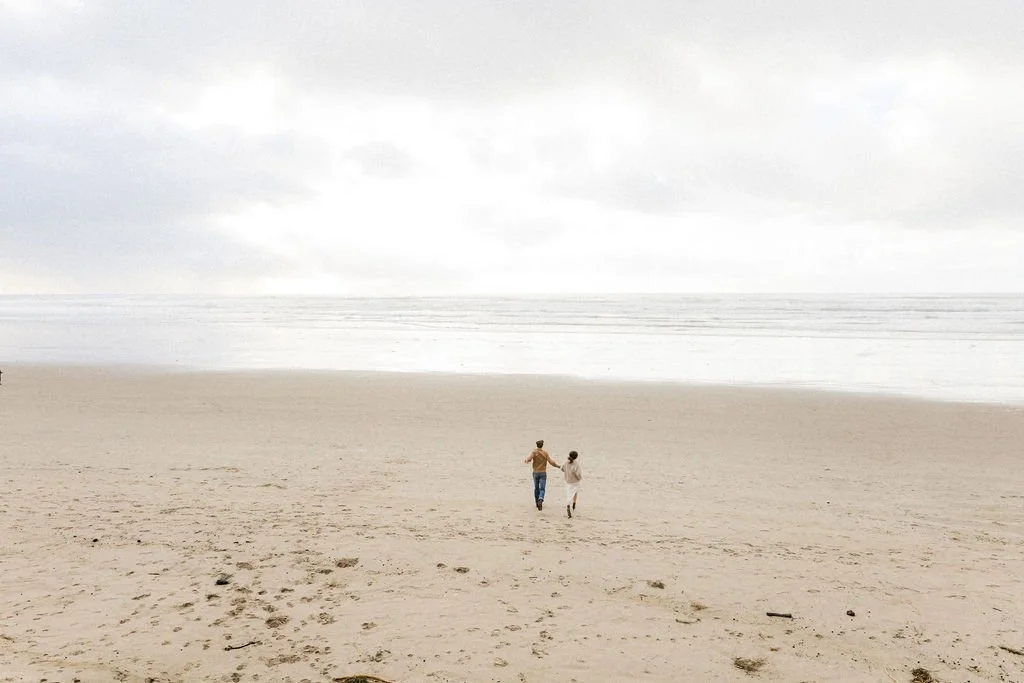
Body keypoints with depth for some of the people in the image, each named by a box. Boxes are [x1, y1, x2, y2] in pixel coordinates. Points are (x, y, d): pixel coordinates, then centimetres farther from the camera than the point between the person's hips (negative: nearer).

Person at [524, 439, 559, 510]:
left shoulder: (534, 452, -8)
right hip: (543, 473, -1)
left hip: (535, 472, 1)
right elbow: (551, 462, -6)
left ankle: (537, 502, 28)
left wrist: (526, 460, -10)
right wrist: (558, 465, 3)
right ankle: (540, 500, -28)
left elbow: (529, 459, -25)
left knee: (536, 488, 18)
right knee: (542, 489, -2)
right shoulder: (545, 452, -6)